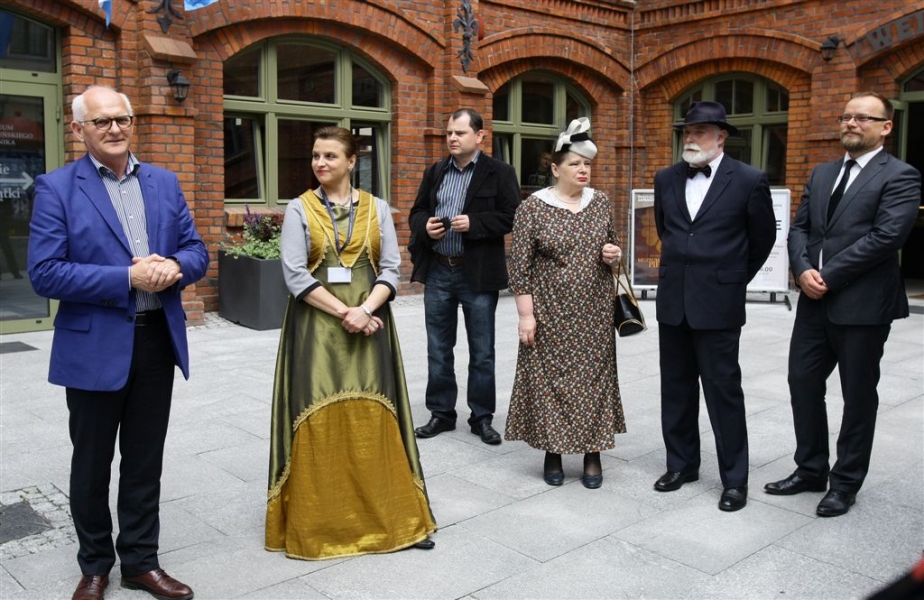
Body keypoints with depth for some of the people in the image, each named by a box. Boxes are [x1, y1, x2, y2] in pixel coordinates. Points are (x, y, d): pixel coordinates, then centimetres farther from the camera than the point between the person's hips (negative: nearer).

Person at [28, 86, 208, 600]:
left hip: (158, 341, 4)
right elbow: (45, 273, -14)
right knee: (92, 464, 13)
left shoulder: (165, 182, 8)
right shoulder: (57, 188, -6)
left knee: (146, 461, 15)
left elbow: (197, 252, 7)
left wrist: (174, 267, -15)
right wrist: (128, 278, -20)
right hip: (95, 346, -3)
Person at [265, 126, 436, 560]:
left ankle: (388, 517, 11)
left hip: (369, 322, 1)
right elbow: (295, 275, -7)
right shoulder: (299, 210, 2)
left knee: (373, 418, 1)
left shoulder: (377, 209, 7)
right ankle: (319, 522, 12)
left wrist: (365, 310, -14)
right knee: (320, 419, -1)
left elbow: (391, 269, 3)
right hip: (317, 324, -1)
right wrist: (344, 312, -15)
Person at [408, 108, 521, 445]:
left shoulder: (499, 173, -3)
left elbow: (511, 217, -9)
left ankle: (482, 417, 19)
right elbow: (417, 212, 15)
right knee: (438, 349, 12)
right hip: (437, 271, 4)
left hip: (478, 274, -4)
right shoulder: (434, 172, 11)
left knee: (482, 351, 6)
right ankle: (441, 413, 24)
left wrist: (473, 223, -20)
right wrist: (425, 225, -7)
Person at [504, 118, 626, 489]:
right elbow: (520, 265, -9)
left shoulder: (600, 202, 5)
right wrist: (526, 314, -13)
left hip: (594, 313, 4)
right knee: (549, 377, 4)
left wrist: (613, 253, -7)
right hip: (550, 312, -3)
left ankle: (593, 454, 19)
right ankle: (552, 452, 19)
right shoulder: (533, 207, -7)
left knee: (593, 377, 7)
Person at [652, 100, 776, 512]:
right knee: (676, 388, 12)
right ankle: (682, 463, 26)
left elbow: (763, 238, 7)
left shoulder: (749, 181, -6)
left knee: (723, 389, 0)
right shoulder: (666, 179, 6)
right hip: (672, 300, 5)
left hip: (717, 303, -5)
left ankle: (734, 478, 12)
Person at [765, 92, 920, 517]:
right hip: (815, 302, 6)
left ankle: (845, 483, 20)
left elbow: (887, 236, -17)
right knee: (803, 384, 10)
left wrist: (828, 277, -17)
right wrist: (803, 270, -9)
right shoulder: (821, 174, 15)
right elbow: (799, 227, 10)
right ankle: (811, 470, 26)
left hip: (863, 305, -6)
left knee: (858, 396, 6)